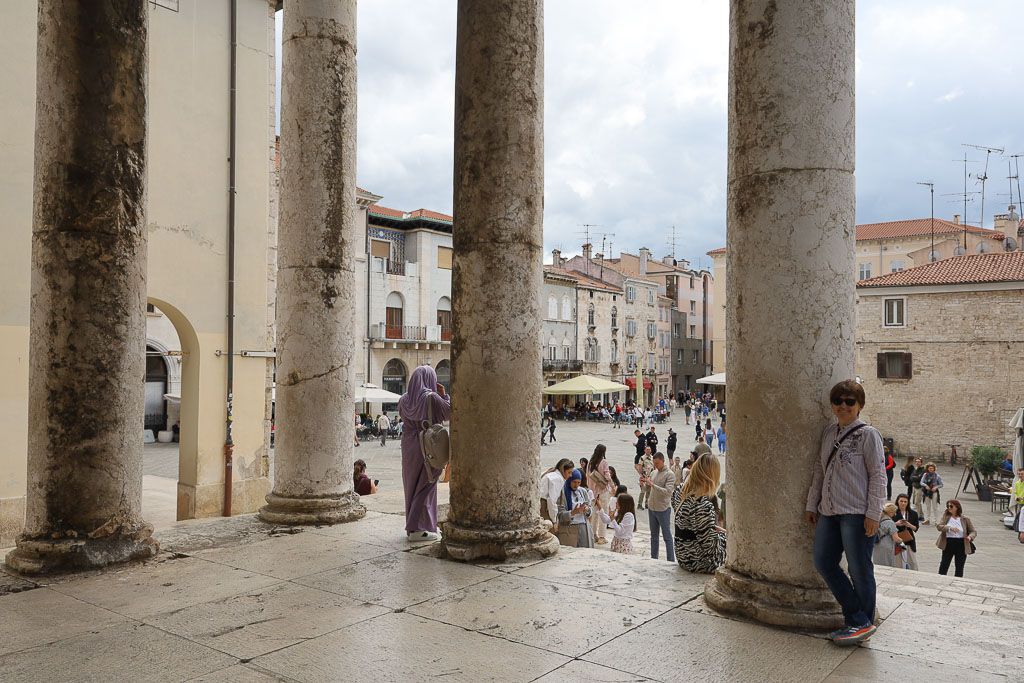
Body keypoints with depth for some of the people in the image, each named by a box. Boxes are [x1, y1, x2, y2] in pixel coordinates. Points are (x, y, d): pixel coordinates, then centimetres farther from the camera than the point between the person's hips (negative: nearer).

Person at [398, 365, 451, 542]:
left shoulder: (404, 399, 3)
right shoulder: (431, 397, -15)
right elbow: (449, 412, -11)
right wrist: (443, 394, 1)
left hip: (409, 446, 6)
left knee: (412, 484, 16)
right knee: (425, 486, 0)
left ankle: (412, 524, 25)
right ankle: (418, 528, 0)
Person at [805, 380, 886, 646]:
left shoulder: (868, 434, -5)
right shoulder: (828, 433, 13)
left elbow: (878, 476, -8)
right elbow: (819, 470, 17)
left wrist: (873, 514, -13)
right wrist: (811, 505, 15)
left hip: (857, 513, -7)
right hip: (829, 512, 7)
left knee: (859, 569, 2)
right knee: (823, 562, 5)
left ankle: (862, 623, 17)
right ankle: (858, 619, 13)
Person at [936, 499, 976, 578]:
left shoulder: (965, 519, -1)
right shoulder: (945, 516, 0)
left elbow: (974, 531, 3)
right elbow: (939, 526, -12)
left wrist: (970, 537, -20)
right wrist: (950, 528, -29)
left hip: (961, 545, 0)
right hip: (948, 544, 0)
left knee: (959, 568, 10)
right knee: (944, 565, 6)